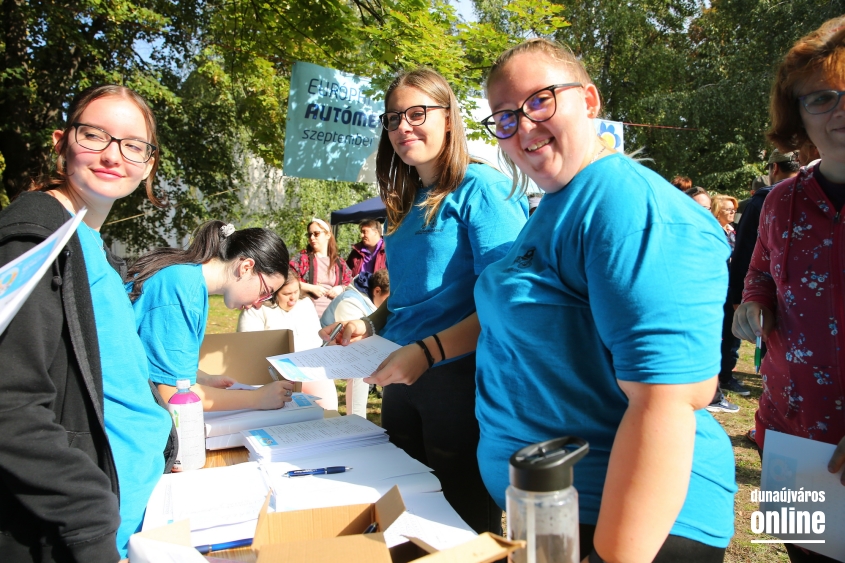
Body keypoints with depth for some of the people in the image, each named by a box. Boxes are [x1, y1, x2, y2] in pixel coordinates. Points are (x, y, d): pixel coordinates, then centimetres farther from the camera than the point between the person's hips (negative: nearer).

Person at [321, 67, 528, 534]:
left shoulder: (481, 189, -11)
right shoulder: (409, 203, 12)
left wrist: (425, 351, -26)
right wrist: (372, 324, 3)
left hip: (459, 378, -7)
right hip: (402, 382, 8)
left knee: (467, 523, 7)